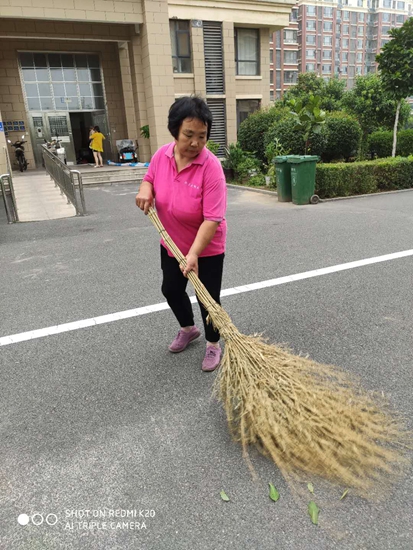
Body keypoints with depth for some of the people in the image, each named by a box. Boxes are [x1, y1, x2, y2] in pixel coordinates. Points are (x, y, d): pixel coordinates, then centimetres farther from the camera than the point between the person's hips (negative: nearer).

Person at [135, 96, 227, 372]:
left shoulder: (211, 167, -27)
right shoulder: (162, 155, -10)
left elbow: (212, 219, -31)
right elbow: (149, 178, 11)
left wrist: (194, 254, -39)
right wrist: (145, 189, -13)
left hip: (207, 249, -6)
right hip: (171, 244, 6)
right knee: (171, 289, 20)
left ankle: (213, 345, 29)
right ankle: (188, 329, 47)